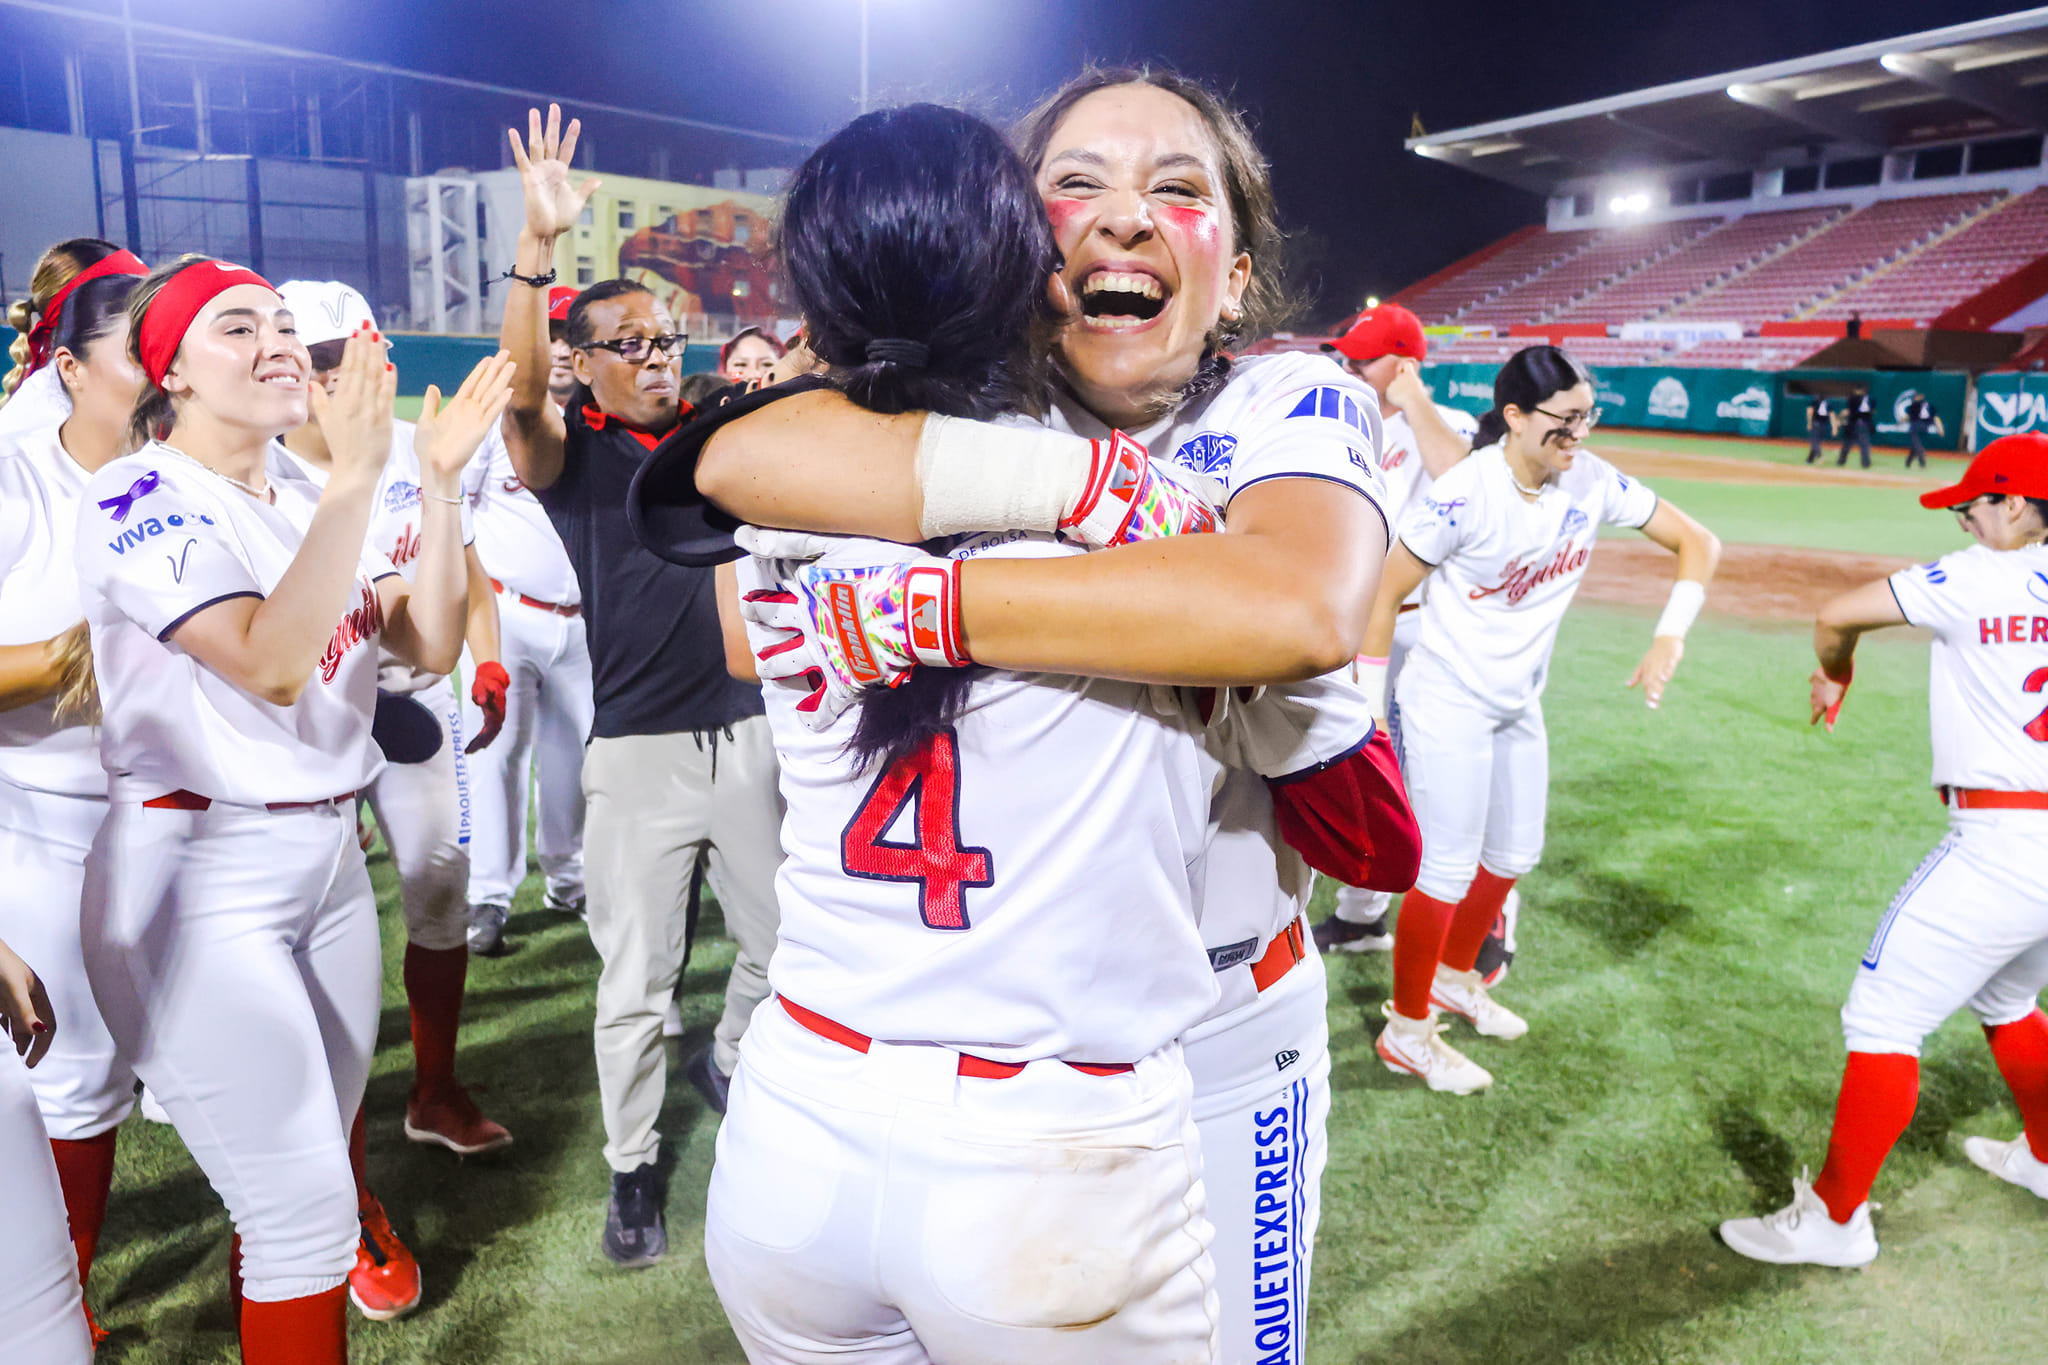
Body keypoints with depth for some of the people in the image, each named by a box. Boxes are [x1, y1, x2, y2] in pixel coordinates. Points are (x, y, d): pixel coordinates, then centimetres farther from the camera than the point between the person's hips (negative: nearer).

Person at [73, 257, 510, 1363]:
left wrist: (439, 482, -7)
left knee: (316, 1165, 16)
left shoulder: (302, 504, 10)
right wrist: (354, 477, -28)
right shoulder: (139, 496, -10)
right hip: (202, 876, -7)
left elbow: (430, 646, 1)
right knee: (306, 1211, -5)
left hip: (328, 853, 7)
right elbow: (269, 663, -25)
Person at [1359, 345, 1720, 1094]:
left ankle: (1454, 978, 42)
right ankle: (1406, 1031, 16)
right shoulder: (1464, 495, -24)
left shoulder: (1593, 483, -8)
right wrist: (1368, 710, -14)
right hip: (1447, 703, -7)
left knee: (1513, 856, 18)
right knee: (1447, 871, -3)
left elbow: (1697, 541, 0)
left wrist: (1670, 637, -15)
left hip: (1519, 705, 7)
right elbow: (1384, 595, -17)